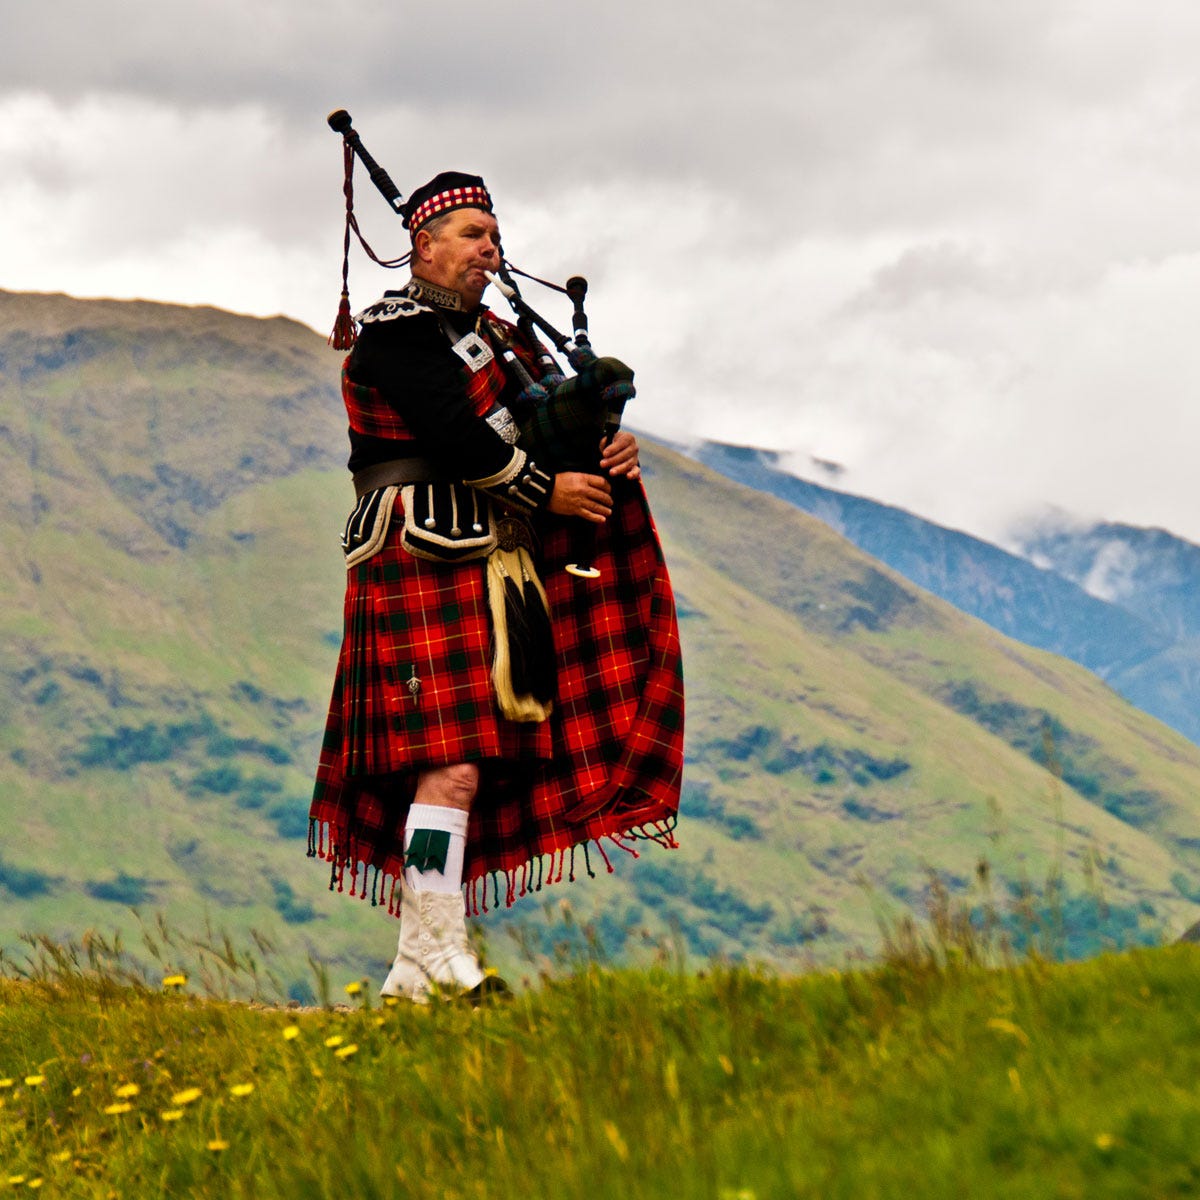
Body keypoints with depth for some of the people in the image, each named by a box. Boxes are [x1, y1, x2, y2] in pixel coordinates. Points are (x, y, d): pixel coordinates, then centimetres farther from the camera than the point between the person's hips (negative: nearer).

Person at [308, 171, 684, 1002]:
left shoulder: (495, 336, 22)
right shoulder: (398, 332, -6)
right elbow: (458, 436, -18)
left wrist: (608, 449, -3)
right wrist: (547, 490, -11)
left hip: (487, 567, 9)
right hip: (427, 562, -9)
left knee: (468, 766, 6)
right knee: (453, 766, -15)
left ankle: (425, 960, 9)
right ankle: (430, 962, -14)